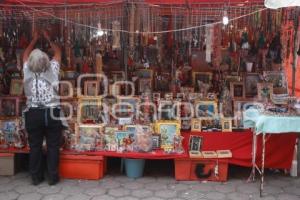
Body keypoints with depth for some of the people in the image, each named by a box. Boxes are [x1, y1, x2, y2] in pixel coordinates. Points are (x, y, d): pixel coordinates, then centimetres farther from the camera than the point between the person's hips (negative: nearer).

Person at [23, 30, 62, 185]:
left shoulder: (27, 71, 1)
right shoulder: (52, 69, -3)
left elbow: (25, 55, 21)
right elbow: (58, 52, 15)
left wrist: (34, 40, 33)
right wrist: (48, 39, 28)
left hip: (33, 113, 2)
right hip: (52, 113, -1)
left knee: (35, 146, 9)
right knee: (53, 146, 5)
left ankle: (36, 177, 17)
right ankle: (53, 177, 10)